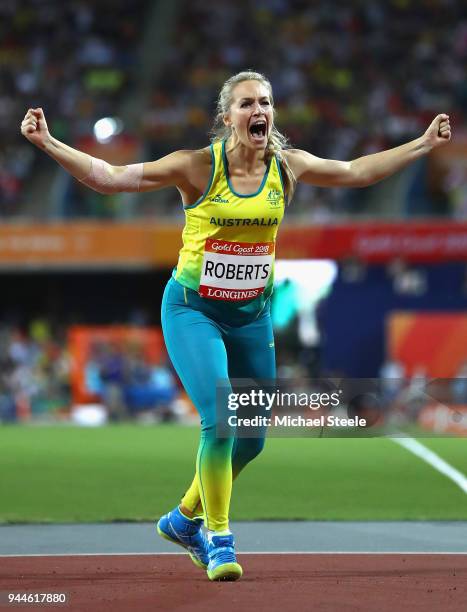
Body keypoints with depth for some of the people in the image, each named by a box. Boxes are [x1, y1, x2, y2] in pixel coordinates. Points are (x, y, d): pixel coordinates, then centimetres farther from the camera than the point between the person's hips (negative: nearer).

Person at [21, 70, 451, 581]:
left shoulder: (287, 166, -1)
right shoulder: (198, 166, -13)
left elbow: (357, 172, 14)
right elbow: (110, 177, -13)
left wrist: (424, 143, 15)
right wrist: (48, 144, -24)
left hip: (252, 313, 5)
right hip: (192, 309, -5)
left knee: (251, 439, 8)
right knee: (219, 419, -21)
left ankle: (185, 520, 32)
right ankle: (218, 539, -5)